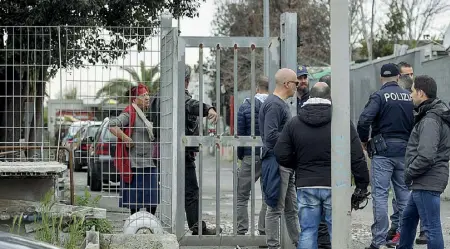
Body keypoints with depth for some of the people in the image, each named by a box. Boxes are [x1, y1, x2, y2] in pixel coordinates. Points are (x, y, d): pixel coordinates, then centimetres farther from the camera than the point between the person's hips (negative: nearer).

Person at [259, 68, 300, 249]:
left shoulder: (281, 104, 17)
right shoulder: (274, 105, -15)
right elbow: (271, 136, -22)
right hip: (276, 162, -10)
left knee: (292, 209, 14)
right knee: (275, 209, -3)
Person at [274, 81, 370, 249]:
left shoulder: (293, 124, 3)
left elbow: (281, 156, 3)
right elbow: (357, 158, -5)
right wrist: (362, 183, 3)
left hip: (306, 186, 2)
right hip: (335, 186, -2)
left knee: (307, 233, 5)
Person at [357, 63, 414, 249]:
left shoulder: (379, 96, -8)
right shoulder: (409, 96, 5)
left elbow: (364, 121, -19)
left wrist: (364, 141, -3)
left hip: (383, 152, -4)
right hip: (404, 151, 4)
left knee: (380, 195, -3)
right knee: (404, 193, 12)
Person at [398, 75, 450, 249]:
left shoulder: (430, 120, -19)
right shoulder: (435, 114, 14)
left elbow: (426, 156, -27)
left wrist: (409, 173, -13)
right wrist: (412, 173, 15)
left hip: (427, 182, -11)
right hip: (424, 182, 11)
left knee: (432, 227, -5)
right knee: (408, 217, 24)